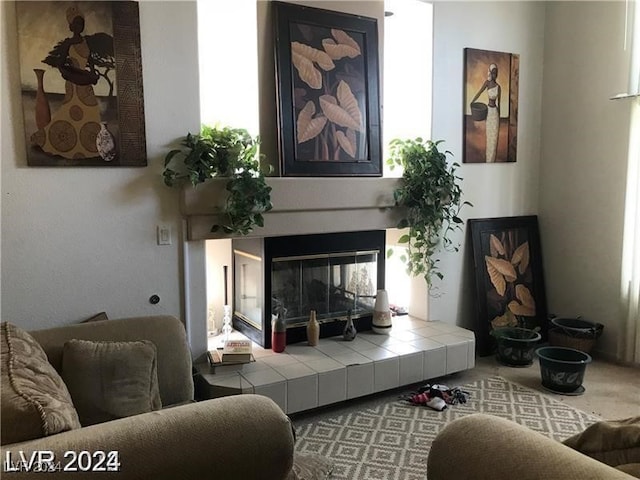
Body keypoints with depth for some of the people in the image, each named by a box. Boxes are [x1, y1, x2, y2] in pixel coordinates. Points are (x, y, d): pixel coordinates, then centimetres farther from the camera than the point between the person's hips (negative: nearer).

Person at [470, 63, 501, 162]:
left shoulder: (498, 87, -1)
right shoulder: (487, 83, 1)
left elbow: (499, 103, 4)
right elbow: (479, 93, -7)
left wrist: (499, 118, 6)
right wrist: (472, 102, -21)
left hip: (495, 111, -1)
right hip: (488, 110, 1)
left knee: (494, 136, 1)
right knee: (489, 136, 10)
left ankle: (492, 160, 10)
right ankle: (487, 159, 18)